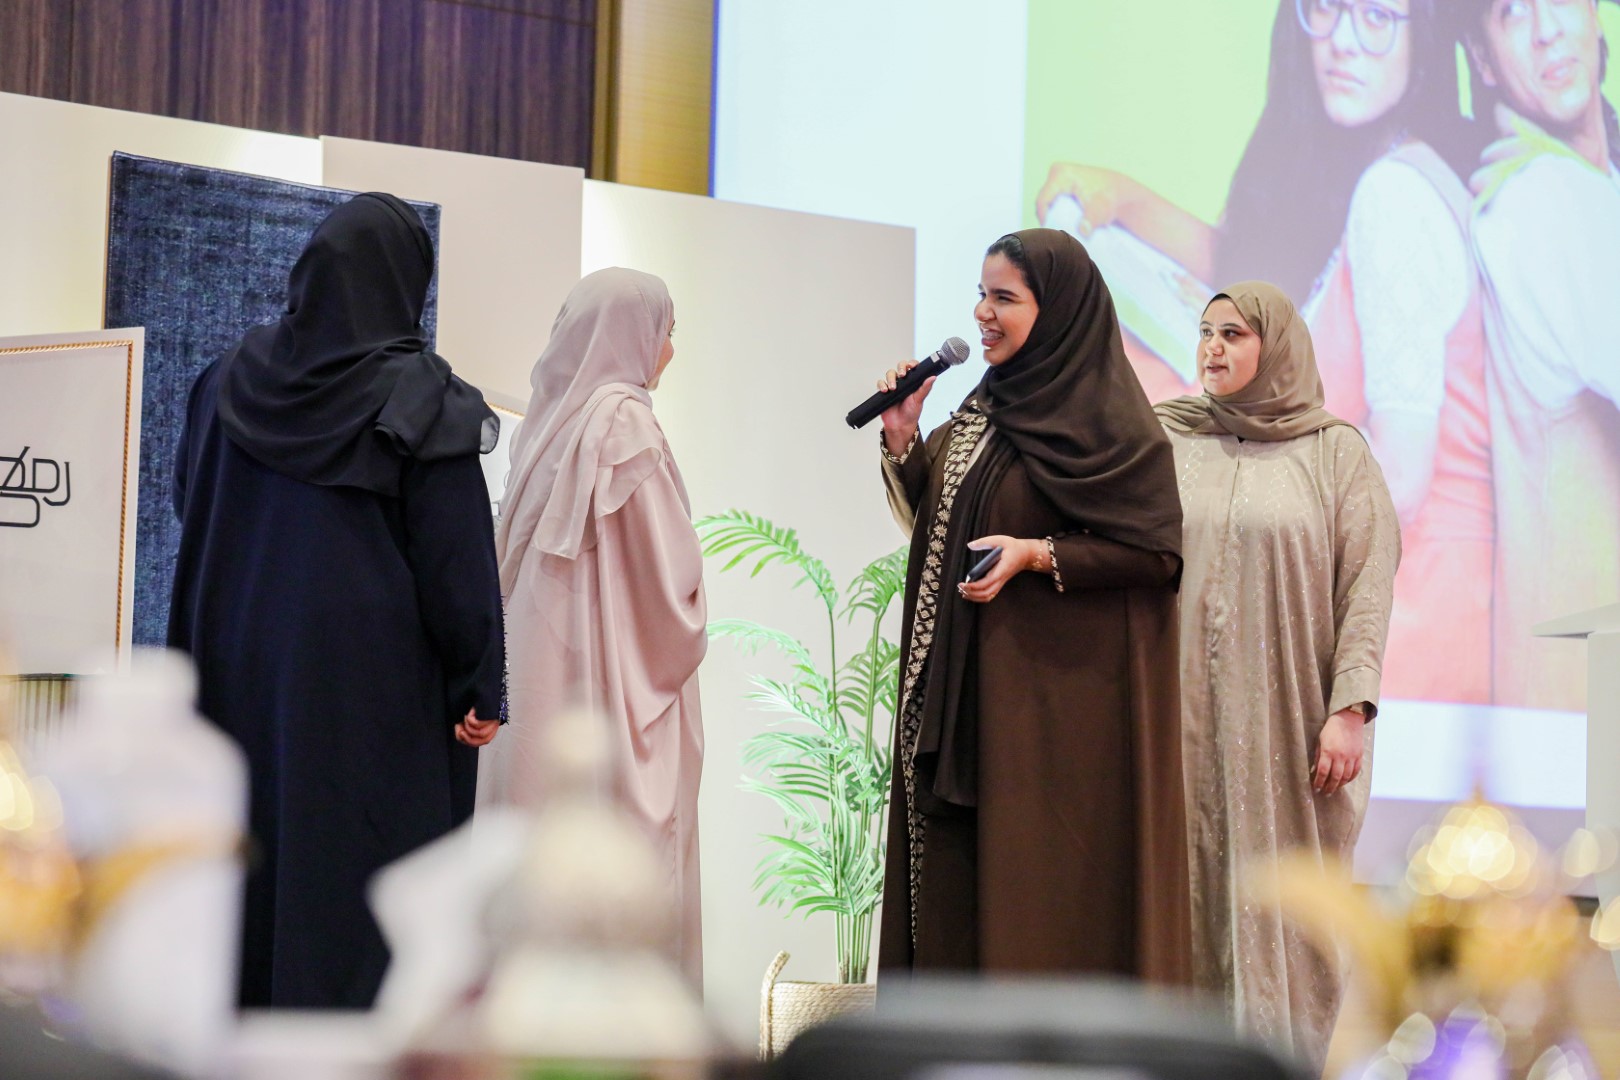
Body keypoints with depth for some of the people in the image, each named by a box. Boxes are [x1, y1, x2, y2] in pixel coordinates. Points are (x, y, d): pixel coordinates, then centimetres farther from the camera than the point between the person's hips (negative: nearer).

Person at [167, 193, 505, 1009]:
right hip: (368, 679, -5)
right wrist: (481, 690, -7)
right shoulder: (423, 403, -10)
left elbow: (188, 503, 15)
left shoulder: (234, 379, 4)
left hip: (239, 669, 5)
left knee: (246, 864, 11)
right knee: (349, 870, -4)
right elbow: (457, 559, -12)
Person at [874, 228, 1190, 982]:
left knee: (1052, 883, -6)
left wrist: (1038, 555, -20)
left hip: (1063, 699, -7)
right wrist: (902, 438, 2)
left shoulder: (1110, 423, -11)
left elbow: (1159, 553, -12)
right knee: (962, 875, 6)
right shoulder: (981, 411, 12)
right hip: (972, 690, 8)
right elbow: (934, 526, 17)